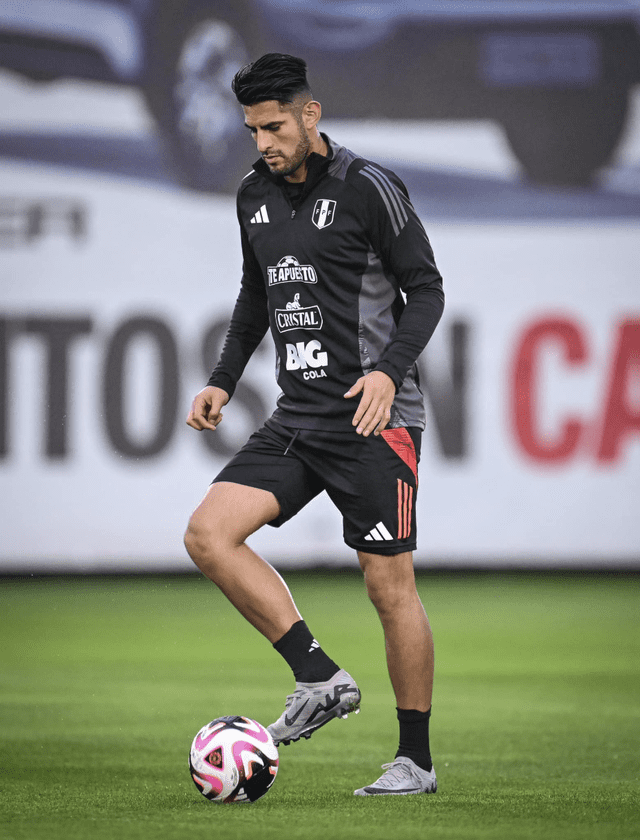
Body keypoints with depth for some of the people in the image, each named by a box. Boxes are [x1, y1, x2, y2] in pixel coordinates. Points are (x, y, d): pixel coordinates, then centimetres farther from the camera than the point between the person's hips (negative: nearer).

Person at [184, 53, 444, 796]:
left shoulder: (367, 189, -10)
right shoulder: (255, 196, 9)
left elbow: (425, 289, -7)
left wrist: (390, 369, -22)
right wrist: (224, 380, 14)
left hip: (373, 420, -6)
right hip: (296, 421, 7)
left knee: (389, 585, -4)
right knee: (208, 534, -11)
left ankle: (415, 759, 8)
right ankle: (320, 679, -5)